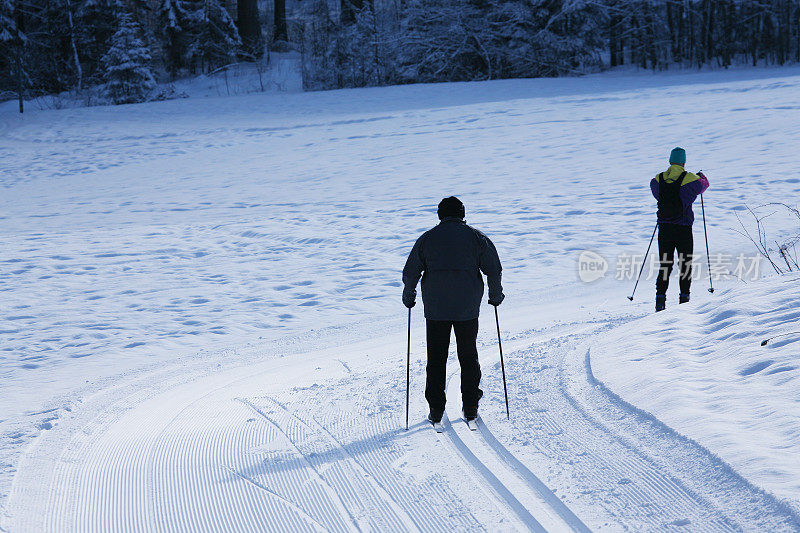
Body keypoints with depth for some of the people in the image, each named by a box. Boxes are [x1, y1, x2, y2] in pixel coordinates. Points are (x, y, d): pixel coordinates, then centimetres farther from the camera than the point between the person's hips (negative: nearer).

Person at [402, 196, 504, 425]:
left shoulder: (427, 238, 3)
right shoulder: (476, 237, 2)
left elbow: (410, 273, 3)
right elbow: (493, 269, -1)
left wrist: (409, 298, 19)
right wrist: (495, 295, 14)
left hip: (435, 309, 0)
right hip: (468, 309, 0)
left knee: (436, 358, 7)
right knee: (468, 357, 11)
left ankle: (436, 410, 7)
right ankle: (470, 408, 13)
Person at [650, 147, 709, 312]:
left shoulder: (658, 180, 2)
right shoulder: (690, 179, -6)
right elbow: (704, 184, 14)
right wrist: (702, 176, 38)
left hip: (664, 229, 3)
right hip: (683, 229, -3)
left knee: (665, 266, 8)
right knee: (685, 266, 8)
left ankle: (660, 301, 0)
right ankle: (684, 298, 4)